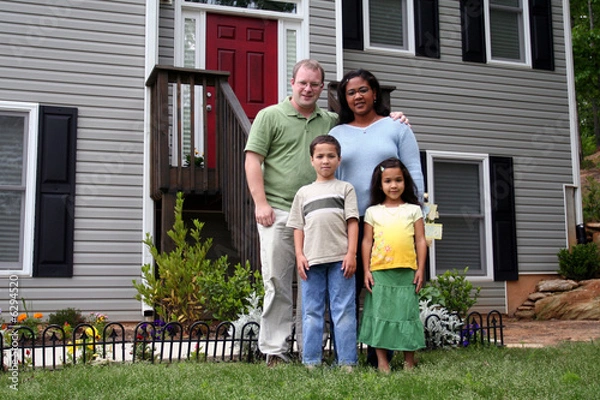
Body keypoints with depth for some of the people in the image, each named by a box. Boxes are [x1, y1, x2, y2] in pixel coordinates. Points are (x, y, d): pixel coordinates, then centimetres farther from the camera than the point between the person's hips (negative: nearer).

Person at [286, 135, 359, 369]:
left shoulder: (345, 188, 11)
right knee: (311, 311, 4)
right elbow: (298, 227, 13)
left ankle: (346, 362, 4)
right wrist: (299, 255, 1)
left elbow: (352, 223, 3)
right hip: (311, 260, 2)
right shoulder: (304, 192, 17)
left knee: (343, 310, -1)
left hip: (340, 259, -2)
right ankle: (311, 362, 10)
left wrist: (351, 254, -6)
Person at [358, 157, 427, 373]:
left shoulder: (413, 209, 10)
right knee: (380, 313, 1)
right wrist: (366, 270, 0)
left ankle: (409, 361, 12)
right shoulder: (373, 211, 9)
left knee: (407, 313, 3)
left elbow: (420, 240, 7)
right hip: (379, 272, 0)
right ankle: (382, 361, 8)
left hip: (407, 272, 0)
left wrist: (421, 269, 1)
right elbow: (367, 242, 7)